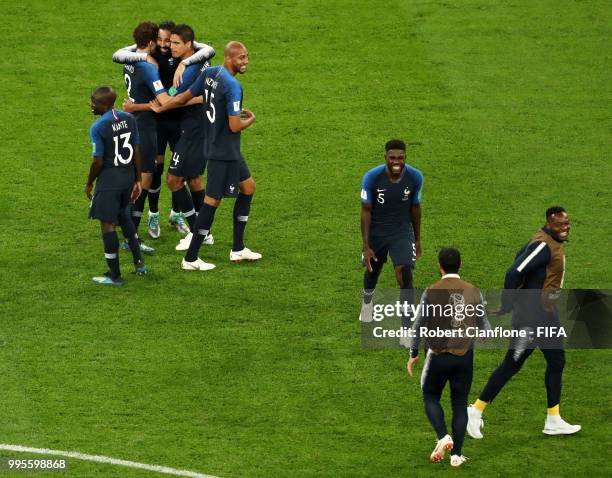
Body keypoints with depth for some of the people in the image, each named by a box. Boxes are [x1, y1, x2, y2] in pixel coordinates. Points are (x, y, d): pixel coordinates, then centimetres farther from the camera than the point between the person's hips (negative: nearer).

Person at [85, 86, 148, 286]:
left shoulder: (98, 128, -18)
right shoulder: (129, 119, 2)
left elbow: (98, 161, -16)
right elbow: (136, 151, 6)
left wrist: (89, 183, 0)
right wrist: (137, 180, 14)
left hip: (109, 179, -7)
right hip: (128, 175, 7)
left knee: (108, 224, 3)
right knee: (123, 216, 28)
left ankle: (115, 275, 7)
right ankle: (138, 261, 28)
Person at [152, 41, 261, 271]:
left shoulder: (209, 73, 3)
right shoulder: (232, 86, -23)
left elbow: (184, 96, 13)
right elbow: (235, 126, -24)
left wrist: (160, 108, 28)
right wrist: (250, 119, -3)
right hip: (223, 152, -10)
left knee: (248, 186, 20)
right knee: (212, 200, -3)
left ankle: (238, 249, 25)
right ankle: (191, 258, 2)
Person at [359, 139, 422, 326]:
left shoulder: (415, 177, -15)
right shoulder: (372, 177, -22)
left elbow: (415, 208, 1)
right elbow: (366, 211, -13)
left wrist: (417, 240, 10)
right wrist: (366, 246, -15)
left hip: (402, 232, 0)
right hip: (376, 232, 0)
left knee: (405, 275, -16)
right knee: (373, 270, 22)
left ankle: (407, 328, -10)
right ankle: (367, 301, 57)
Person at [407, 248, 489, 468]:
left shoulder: (432, 292, -8)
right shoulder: (473, 292, -1)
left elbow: (419, 325, -5)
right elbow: (484, 327, 6)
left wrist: (414, 354, 7)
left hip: (438, 356, -2)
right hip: (464, 357, 2)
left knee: (431, 397, 17)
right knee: (460, 403, 11)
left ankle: (443, 437, -5)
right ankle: (456, 454, 9)